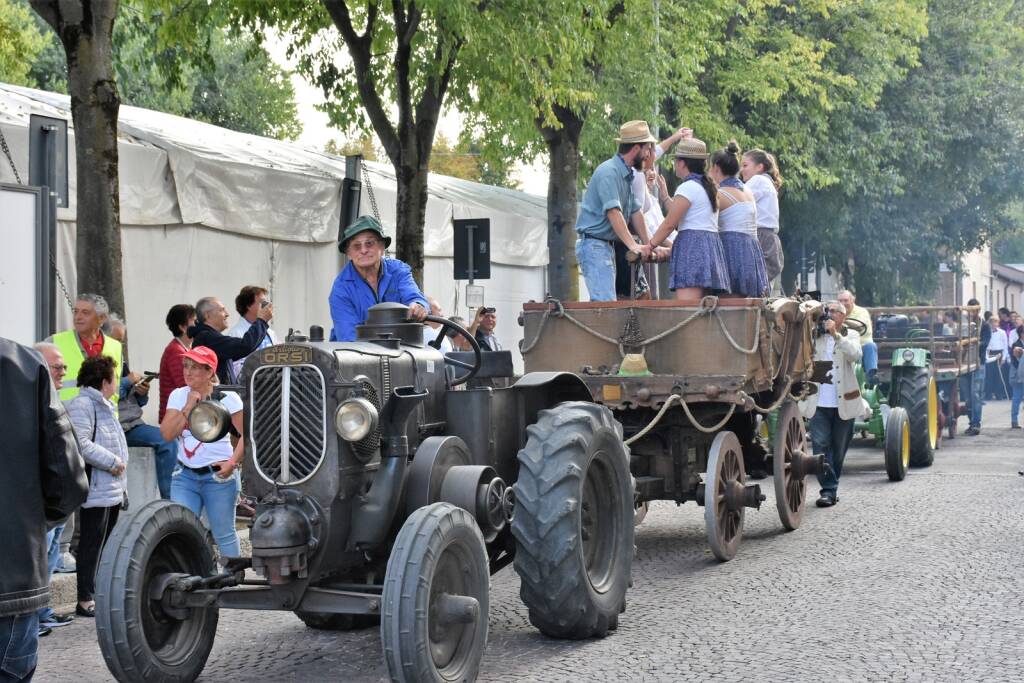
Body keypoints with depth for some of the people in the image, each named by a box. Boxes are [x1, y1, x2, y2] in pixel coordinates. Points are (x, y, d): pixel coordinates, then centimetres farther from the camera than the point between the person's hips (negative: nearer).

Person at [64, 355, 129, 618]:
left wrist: (121, 485, 24)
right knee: (92, 544, -7)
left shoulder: (105, 405, 21)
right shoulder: (82, 404, -13)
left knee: (107, 545, 13)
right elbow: (81, 444, -24)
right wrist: (112, 461, -17)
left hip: (112, 490, 10)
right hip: (95, 490, -10)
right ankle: (86, 600, -3)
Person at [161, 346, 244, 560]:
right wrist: (188, 406, -10)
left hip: (218, 474, -3)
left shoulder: (226, 398, -4)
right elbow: (167, 434, -4)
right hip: (185, 474, 3)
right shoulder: (178, 396, 7)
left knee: (224, 534, 3)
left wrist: (233, 462, -16)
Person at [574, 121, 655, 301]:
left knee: (606, 301, 9)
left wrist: (648, 245, 5)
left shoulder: (629, 174, 15)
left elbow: (636, 212, 13)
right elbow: (613, 212, -24)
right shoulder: (608, 172, -16)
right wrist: (632, 245, -30)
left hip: (608, 245, 10)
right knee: (605, 302, -18)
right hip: (593, 244, -10)